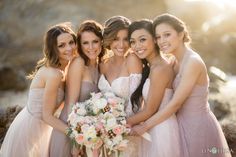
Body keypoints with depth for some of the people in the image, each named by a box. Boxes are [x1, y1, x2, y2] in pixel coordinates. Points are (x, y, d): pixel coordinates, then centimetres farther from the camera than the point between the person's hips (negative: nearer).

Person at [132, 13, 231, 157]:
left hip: (198, 128, -8)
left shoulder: (193, 62, -19)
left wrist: (144, 126, -13)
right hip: (186, 126, 8)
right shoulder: (177, 62, 6)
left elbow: (175, 103, -19)